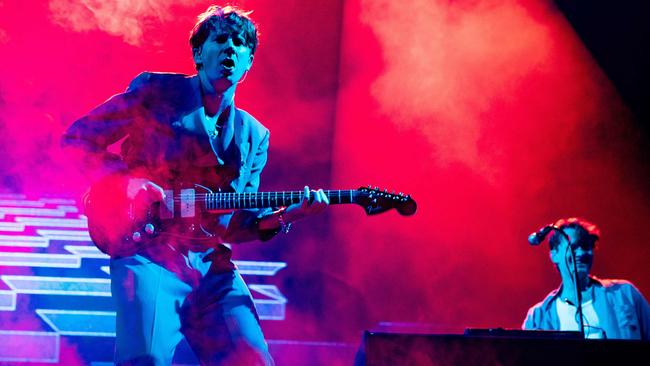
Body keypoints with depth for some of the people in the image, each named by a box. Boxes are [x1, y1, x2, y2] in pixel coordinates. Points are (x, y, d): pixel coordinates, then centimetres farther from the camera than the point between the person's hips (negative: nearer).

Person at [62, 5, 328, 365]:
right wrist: (125, 182, -11)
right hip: (149, 253, -4)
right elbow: (77, 137, 4)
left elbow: (240, 223, 16)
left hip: (212, 265, 5)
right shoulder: (155, 92, 3)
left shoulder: (254, 136, 16)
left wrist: (288, 214, -3)